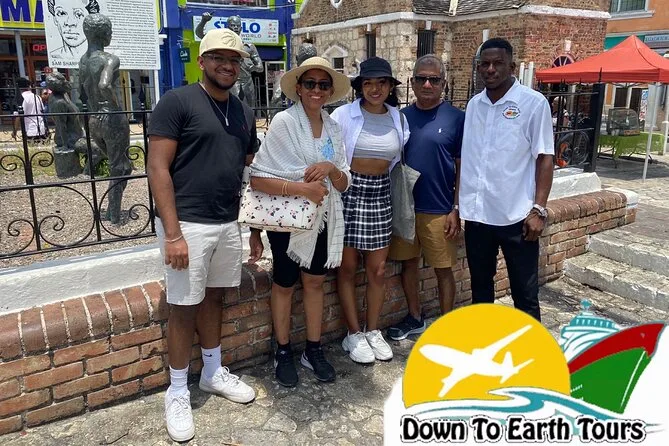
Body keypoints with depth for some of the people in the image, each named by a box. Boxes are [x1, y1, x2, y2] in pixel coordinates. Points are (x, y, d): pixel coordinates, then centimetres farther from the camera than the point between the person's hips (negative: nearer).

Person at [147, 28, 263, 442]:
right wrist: (173, 232, -18)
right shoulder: (176, 102, -7)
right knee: (184, 308, 4)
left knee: (213, 298, 17)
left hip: (229, 224, 6)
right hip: (188, 224, -5)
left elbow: (249, 172, 16)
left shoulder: (244, 112, 11)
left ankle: (214, 372, 35)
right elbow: (158, 168, -12)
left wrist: (255, 228, 14)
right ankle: (178, 392, 21)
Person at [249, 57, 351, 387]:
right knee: (285, 284, 12)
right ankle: (283, 353, 29)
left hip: (322, 218, 5)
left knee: (315, 281, 15)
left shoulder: (333, 127, 1)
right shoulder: (283, 122, -16)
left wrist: (332, 169, -19)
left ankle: (313, 350, 31)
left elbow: (344, 184, 1)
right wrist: (302, 188, -29)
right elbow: (257, 179, -22)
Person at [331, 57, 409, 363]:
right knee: (348, 267, 4)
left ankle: (373, 331, 25)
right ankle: (354, 335, 19)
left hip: (380, 194, 4)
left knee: (378, 269, 8)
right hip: (348, 192, -3)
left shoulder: (399, 119, 6)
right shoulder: (344, 115, -7)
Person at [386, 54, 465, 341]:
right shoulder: (401, 117, 5)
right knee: (408, 263, 14)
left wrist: (456, 209, -8)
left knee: (443, 269, 8)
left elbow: (462, 167, -3)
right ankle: (414, 318, 32)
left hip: (439, 210, -3)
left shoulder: (456, 118, -4)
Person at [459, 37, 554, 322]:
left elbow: (544, 158, -7)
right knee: (480, 286, 18)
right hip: (476, 214, 5)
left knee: (524, 293, 6)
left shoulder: (534, 103, -6)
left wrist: (538, 209, -13)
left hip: (516, 215, -5)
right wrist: (459, 204, 9)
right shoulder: (474, 104, 8)